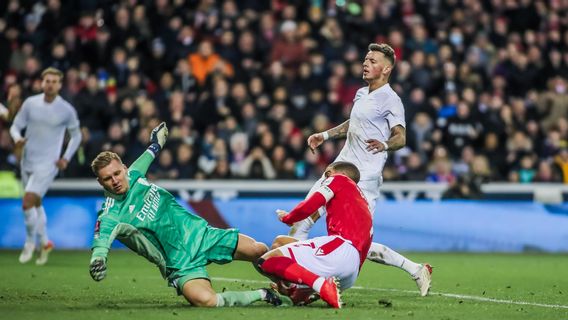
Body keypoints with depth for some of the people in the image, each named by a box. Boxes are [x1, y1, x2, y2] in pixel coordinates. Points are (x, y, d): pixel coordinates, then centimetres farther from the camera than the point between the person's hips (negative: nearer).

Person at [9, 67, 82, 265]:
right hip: (27, 161, 4)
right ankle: (45, 243, 33)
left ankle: (30, 241, 5)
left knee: (28, 203, -16)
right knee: (36, 204, 16)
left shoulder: (67, 110, -8)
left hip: (48, 164, -4)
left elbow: (76, 135, 7)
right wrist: (18, 139, -18)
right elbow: (16, 126, 4)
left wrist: (66, 158, -4)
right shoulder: (30, 103, -1)